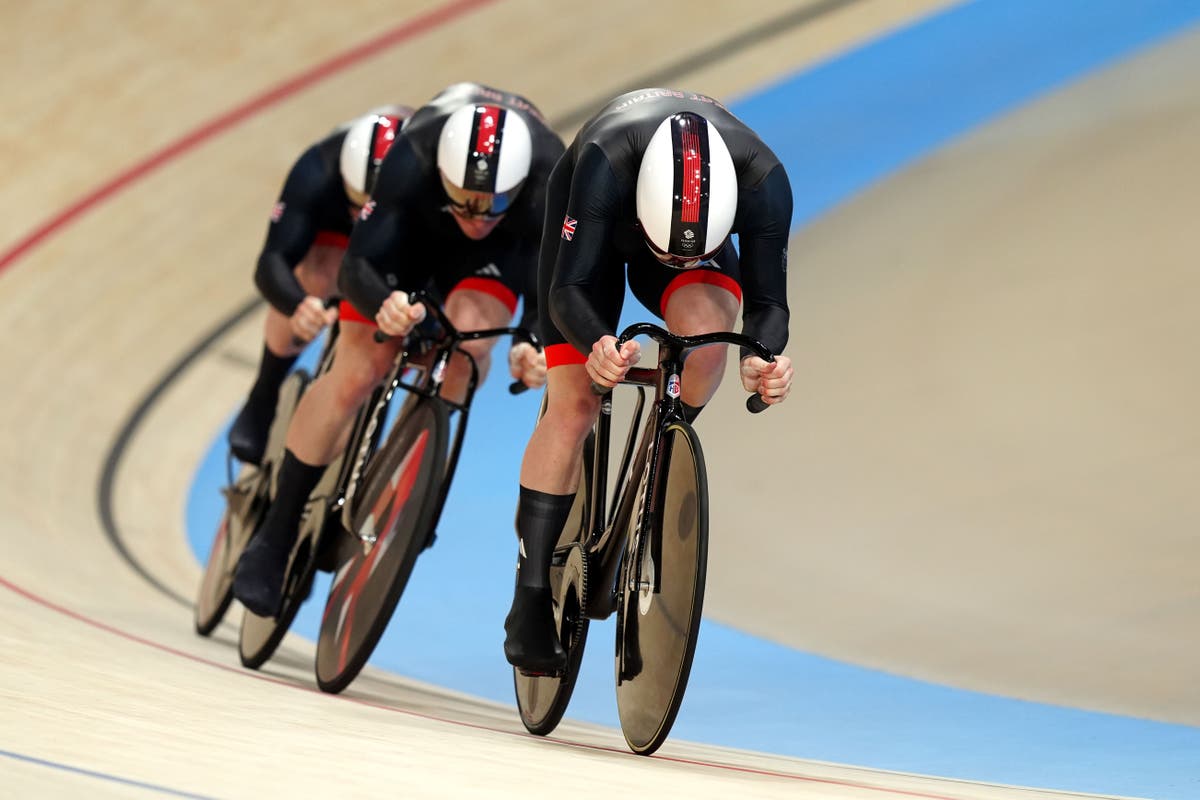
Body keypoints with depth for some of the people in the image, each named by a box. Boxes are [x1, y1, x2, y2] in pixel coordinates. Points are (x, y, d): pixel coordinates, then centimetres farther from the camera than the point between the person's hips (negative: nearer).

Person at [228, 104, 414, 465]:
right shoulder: (317, 175, -41)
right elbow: (272, 262, -46)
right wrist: (298, 305, -69)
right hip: (333, 225, 0)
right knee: (311, 282, -30)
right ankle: (261, 402, -3)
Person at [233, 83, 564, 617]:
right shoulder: (413, 159, -40)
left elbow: (546, 292, -34)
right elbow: (357, 264, -40)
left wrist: (533, 348, -56)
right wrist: (384, 305, -63)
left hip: (499, 252, 1)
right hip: (410, 228, -1)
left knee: (468, 333, -32)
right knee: (354, 376, -14)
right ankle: (275, 536, 2)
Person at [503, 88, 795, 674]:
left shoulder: (763, 180, -37)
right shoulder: (604, 162, -43)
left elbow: (767, 301, -28)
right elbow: (568, 289, -40)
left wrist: (764, 358, -50)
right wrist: (597, 345, -61)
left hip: (707, 221, 2)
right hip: (596, 223, -2)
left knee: (710, 323, -33)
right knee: (573, 405, -11)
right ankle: (530, 605, -4)